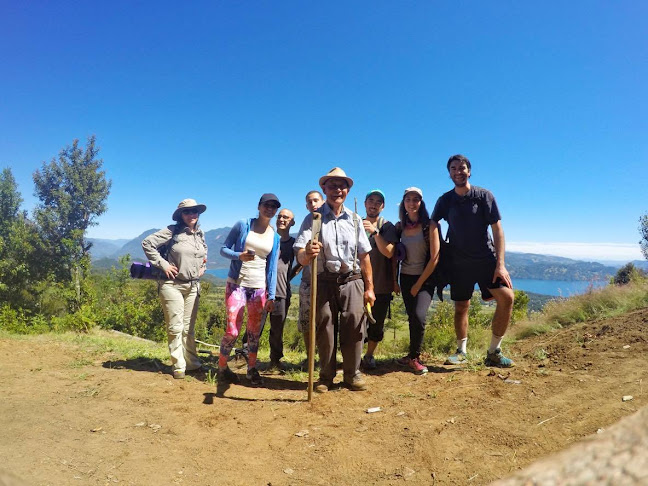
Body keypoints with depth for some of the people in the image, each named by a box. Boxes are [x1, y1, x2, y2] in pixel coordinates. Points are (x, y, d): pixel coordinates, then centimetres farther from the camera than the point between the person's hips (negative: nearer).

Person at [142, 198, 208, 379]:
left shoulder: (200, 234, 9)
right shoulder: (172, 231, -9)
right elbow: (147, 243, -12)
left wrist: (203, 267, 14)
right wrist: (162, 264, -14)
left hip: (193, 286, 5)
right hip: (172, 285, -5)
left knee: (189, 328, 14)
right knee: (175, 327, 1)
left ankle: (192, 363, 24)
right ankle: (178, 366, 13)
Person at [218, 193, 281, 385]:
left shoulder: (275, 237, 7)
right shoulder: (243, 225, -3)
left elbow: (272, 268, 7)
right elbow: (223, 249, 0)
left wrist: (271, 296, 2)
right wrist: (239, 256, -21)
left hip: (259, 288, 3)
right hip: (236, 284, -3)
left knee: (254, 330, 8)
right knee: (233, 329, -6)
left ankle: (252, 369, 23)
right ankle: (222, 367, 16)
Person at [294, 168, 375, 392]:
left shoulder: (354, 219, 10)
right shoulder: (313, 218, 0)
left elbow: (364, 256, 11)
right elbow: (301, 256, -11)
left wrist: (369, 287, 7)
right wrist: (307, 254, -35)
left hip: (352, 281, 2)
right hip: (324, 282, -1)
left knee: (353, 329, 0)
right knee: (324, 330, 4)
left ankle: (352, 374, 18)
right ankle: (326, 376, 21)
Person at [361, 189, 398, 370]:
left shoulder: (387, 227, 1)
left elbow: (389, 252, -14)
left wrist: (375, 232, -22)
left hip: (381, 285, -1)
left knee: (377, 324, 7)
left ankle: (369, 356, 26)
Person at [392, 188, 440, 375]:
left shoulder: (429, 226, -9)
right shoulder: (399, 226, 2)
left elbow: (435, 257, -12)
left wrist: (419, 284, -10)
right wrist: (394, 280, 1)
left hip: (425, 278, -4)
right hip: (406, 278, 4)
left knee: (419, 316, -17)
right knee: (412, 318, 8)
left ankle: (413, 357, 2)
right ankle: (414, 357, 22)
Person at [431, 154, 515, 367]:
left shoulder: (484, 196, -3)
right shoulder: (445, 200, 3)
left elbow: (497, 230, -7)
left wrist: (500, 264, -14)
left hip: (486, 259, -1)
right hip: (459, 262, 2)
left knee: (506, 297, -16)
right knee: (461, 307, 7)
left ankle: (494, 352, -2)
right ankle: (461, 351, 25)